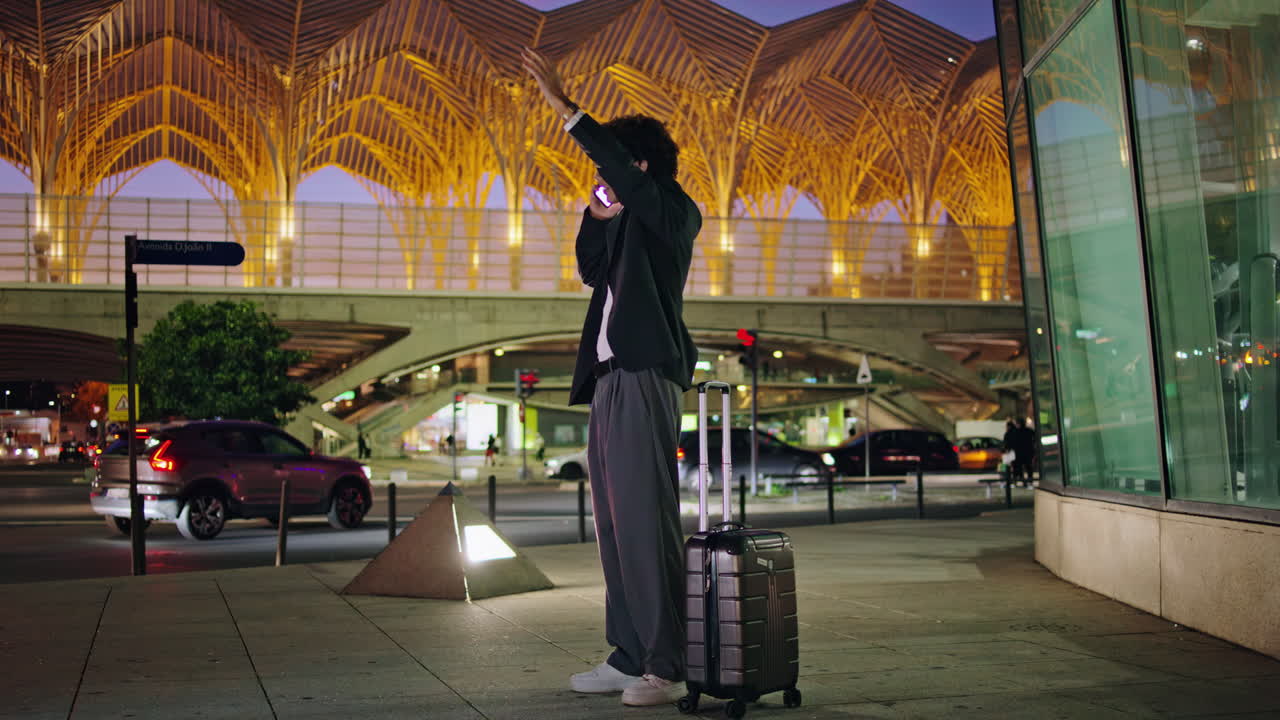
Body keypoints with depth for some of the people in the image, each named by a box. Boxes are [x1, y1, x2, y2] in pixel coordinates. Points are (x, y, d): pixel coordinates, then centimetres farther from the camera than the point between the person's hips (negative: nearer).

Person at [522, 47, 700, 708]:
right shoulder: (631, 222, 21)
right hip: (610, 382, 10)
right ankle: (628, 658, 15)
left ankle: (666, 668, -9)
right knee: (614, 528, 9)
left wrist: (563, 105, -17)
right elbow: (592, 271, 32)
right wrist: (597, 218, 16)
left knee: (647, 524, -12)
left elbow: (616, 162, -18)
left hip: (645, 381, -10)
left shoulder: (674, 213, -3)